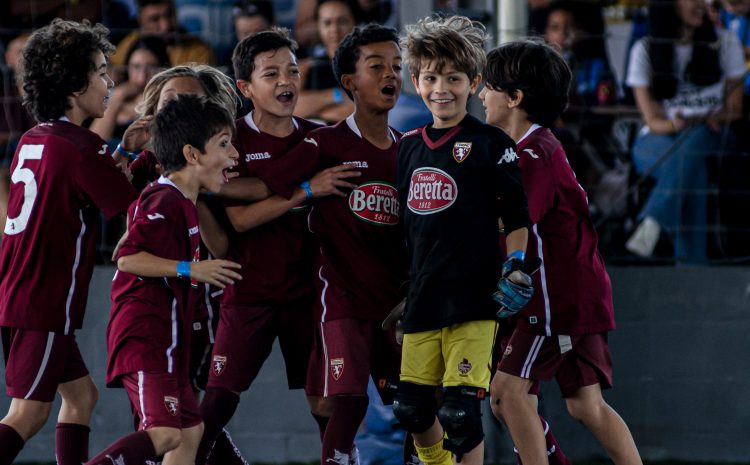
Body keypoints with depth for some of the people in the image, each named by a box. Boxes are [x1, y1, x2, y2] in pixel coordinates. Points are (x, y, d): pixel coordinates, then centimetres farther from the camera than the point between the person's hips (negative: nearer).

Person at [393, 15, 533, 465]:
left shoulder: (491, 144, -3)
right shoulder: (410, 145, 13)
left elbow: (517, 218, -1)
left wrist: (514, 268, -13)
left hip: (473, 297, -6)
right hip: (423, 299, 6)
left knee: (461, 410, -10)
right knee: (412, 407, 8)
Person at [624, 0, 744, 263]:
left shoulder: (725, 43, 3)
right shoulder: (645, 50, -1)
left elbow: (735, 109, 6)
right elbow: (653, 121, -4)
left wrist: (716, 117, -19)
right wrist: (675, 124, -28)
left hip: (709, 136, 1)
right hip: (656, 141, -1)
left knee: (695, 140, -37)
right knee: (692, 167, -37)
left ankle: (652, 222, -48)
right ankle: (691, 259, -44)